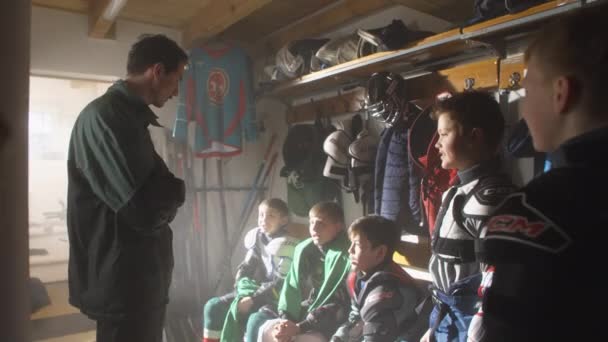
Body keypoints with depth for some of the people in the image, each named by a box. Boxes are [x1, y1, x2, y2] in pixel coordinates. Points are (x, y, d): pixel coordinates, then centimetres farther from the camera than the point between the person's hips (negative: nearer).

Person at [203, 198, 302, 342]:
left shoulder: (286, 245, -17)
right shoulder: (258, 238, 4)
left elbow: (281, 284, -20)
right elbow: (246, 267, 11)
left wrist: (253, 299, -22)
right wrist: (242, 288, -7)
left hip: (277, 298, -8)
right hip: (255, 291, 8)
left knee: (255, 320, -33)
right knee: (213, 306, -1)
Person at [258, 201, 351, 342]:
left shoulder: (346, 257, -17)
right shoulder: (303, 250, 3)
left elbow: (338, 307, -19)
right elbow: (292, 288, 5)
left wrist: (299, 328, -22)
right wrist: (285, 321, -12)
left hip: (330, 327, -6)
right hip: (303, 316, 6)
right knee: (267, 330, -15)